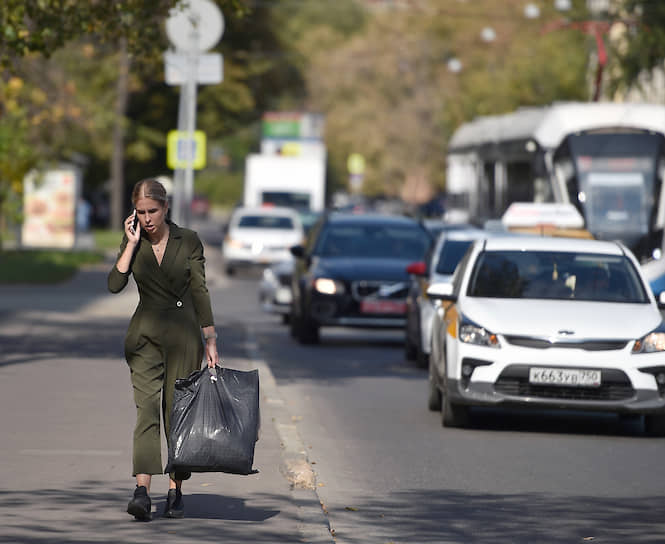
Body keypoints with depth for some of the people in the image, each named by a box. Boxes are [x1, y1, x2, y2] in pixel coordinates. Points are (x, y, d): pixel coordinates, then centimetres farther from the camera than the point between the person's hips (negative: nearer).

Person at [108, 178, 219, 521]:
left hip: (183, 332, 0)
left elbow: (200, 293, 2)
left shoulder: (188, 241, -1)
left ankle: (176, 490, 14)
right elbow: (115, 284, -10)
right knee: (146, 408, -12)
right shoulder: (133, 242, 4)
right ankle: (142, 491, -24)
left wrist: (211, 342, 0)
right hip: (145, 334, 0)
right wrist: (132, 243, -11)